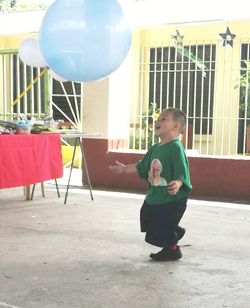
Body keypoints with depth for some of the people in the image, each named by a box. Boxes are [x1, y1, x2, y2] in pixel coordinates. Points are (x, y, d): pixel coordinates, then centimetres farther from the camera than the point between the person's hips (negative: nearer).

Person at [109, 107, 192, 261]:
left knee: (160, 232, -3)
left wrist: (177, 183, -43)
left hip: (173, 198, -9)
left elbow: (182, 172, -25)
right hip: (154, 197, 9)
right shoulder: (155, 148, 8)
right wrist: (125, 169, 21)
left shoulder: (176, 147, -18)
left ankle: (173, 250, 25)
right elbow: (142, 167, 19)